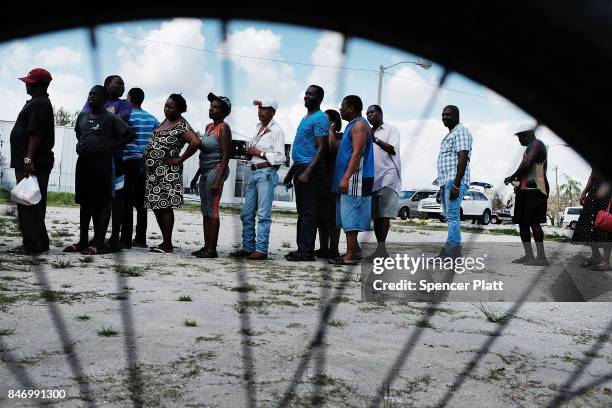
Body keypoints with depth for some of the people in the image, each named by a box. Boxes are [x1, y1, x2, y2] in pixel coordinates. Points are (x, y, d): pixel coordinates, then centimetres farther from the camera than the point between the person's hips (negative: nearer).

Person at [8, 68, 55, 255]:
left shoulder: (39, 104, -12)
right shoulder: (39, 103, 21)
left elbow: (35, 134, -21)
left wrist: (28, 158, -26)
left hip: (32, 164, -11)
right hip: (29, 163, 11)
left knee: (28, 204, -8)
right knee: (32, 204, 13)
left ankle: (32, 244, -6)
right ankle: (39, 243, 18)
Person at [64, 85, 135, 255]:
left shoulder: (110, 118, -3)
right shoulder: (82, 116, 15)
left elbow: (130, 133, -7)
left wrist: (112, 147, -8)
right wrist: (81, 145, 16)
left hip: (102, 163, -6)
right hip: (83, 163, 7)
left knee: (101, 203, -4)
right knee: (84, 203, 10)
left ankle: (99, 244, -3)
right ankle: (83, 241, 17)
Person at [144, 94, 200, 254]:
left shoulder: (181, 125, -12)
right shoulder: (166, 121, 17)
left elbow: (195, 142, -26)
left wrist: (180, 159, -20)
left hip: (167, 172, -9)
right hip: (154, 171, 10)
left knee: (165, 207, -6)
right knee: (156, 207, 10)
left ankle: (168, 245, 0)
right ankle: (165, 242, 18)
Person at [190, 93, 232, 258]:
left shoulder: (223, 128, -9)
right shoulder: (209, 127, 16)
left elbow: (226, 156, -14)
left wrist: (218, 180, -21)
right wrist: (197, 176, 21)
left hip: (216, 171, -9)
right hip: (205, 171, 9)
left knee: (212, 210, -9)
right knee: (205, 210, 9)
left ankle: (212, 249, -5)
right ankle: (206, 246, 14)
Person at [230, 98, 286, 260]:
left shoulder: (276, 130, -6)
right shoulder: (257, 127, 17)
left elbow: (279, 157, -12)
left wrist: (259, 153, -10)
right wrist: (249, 153, 8)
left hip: (266, 173, -8)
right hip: (252, 172, 8)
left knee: (263, 213, -7)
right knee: (246, 213, 8)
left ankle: (261, 249, -4)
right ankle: (248, 247, 15)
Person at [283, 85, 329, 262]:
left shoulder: (320, 118, -8)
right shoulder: (305, 118, 21)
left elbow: (321, 148, -16)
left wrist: (308, 172, -24)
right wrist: (291, 172, 23)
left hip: (309, 168, -10)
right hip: (299, 167, 10)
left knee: (308, 211, -8)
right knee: (302, 211, 11)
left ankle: (306, 251, -6)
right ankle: (302, 249, 17)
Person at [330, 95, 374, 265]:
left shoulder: (359, 125, -10)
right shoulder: (352, 125, 22)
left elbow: (357, 153, -20)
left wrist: (346, 178, -24)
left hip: (356, 179, -10)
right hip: (350, 180, 10)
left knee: (350, 216, -11)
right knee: (348, 217, 12)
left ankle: (350, 254, -11)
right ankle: (354, 249, 18)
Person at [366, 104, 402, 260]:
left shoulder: (391, 129, 5)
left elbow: (392, 149, -10)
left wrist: (375, 139, -22)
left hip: (388, 176, -6)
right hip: (372, 178, 6)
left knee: (384, 214, -13)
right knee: (376, 215, 4)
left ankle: (381, 246, -18)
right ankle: (380, 248, 7)